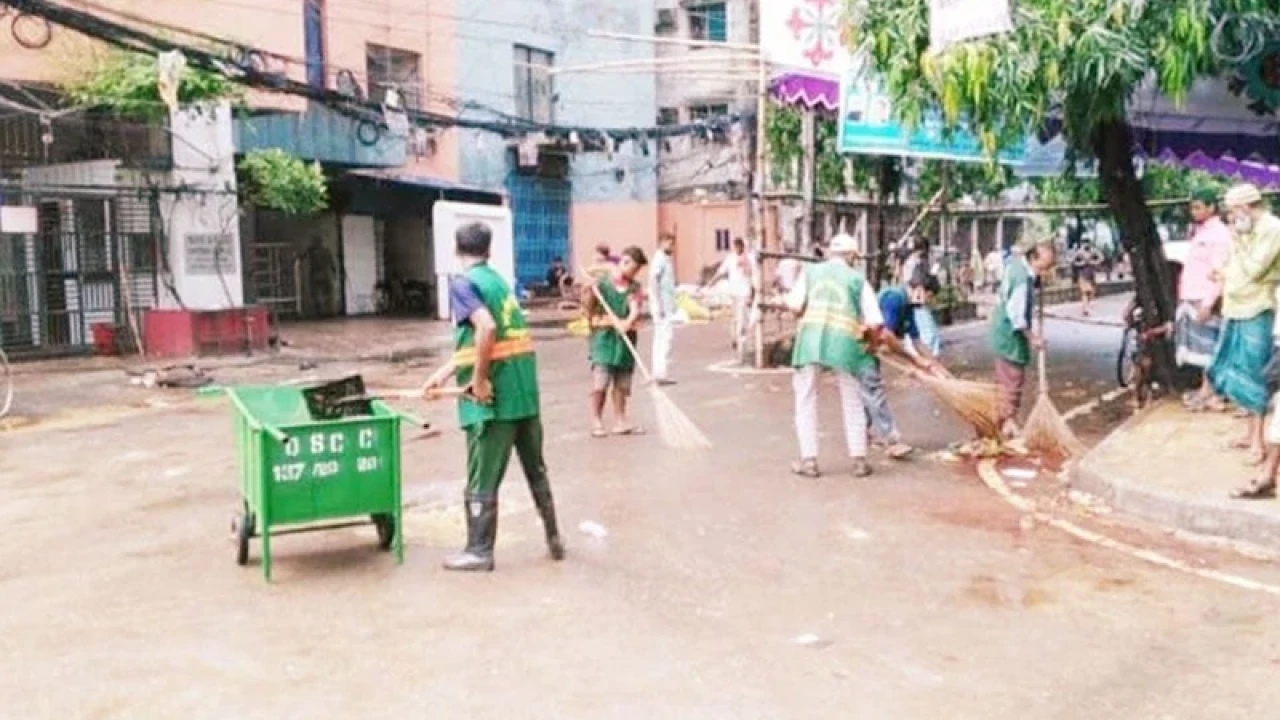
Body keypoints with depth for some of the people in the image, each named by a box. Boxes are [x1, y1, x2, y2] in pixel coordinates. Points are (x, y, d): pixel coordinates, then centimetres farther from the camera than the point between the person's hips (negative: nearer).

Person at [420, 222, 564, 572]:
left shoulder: (462, 282, -8)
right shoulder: (498, 280, 16)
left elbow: (486, 329, -26)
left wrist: (479, 379, -19)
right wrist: (443, 374, 20)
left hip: (493, 396, -8)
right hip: (525, 391, 8)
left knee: (482, 479, 5)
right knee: (536, 469, 19)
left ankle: (479, 552, 16)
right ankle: (553, 538, 29)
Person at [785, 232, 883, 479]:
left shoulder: (811, 271, 14)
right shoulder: (858, 279, 12)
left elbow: (794, 305, 0)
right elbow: (875, 323, 5)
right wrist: (870, 337, 25)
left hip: (811, 336, 0)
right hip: (845, 340, 0)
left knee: (806, 399, 10)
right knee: (852, 402, 14)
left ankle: (808, 460, 8)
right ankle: (859, 459, 15)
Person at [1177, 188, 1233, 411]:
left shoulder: (1219, 234, -11)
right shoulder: (1200, 232, 18)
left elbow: (1218, 273, -18)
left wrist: (1208, 303, -22)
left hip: (1205, 300, -9)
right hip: (1192, 298, 9)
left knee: (1207, 346, -4)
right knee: (1199, 346, 12)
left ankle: (1209, 391, 2)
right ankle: (1206, 389, 19)